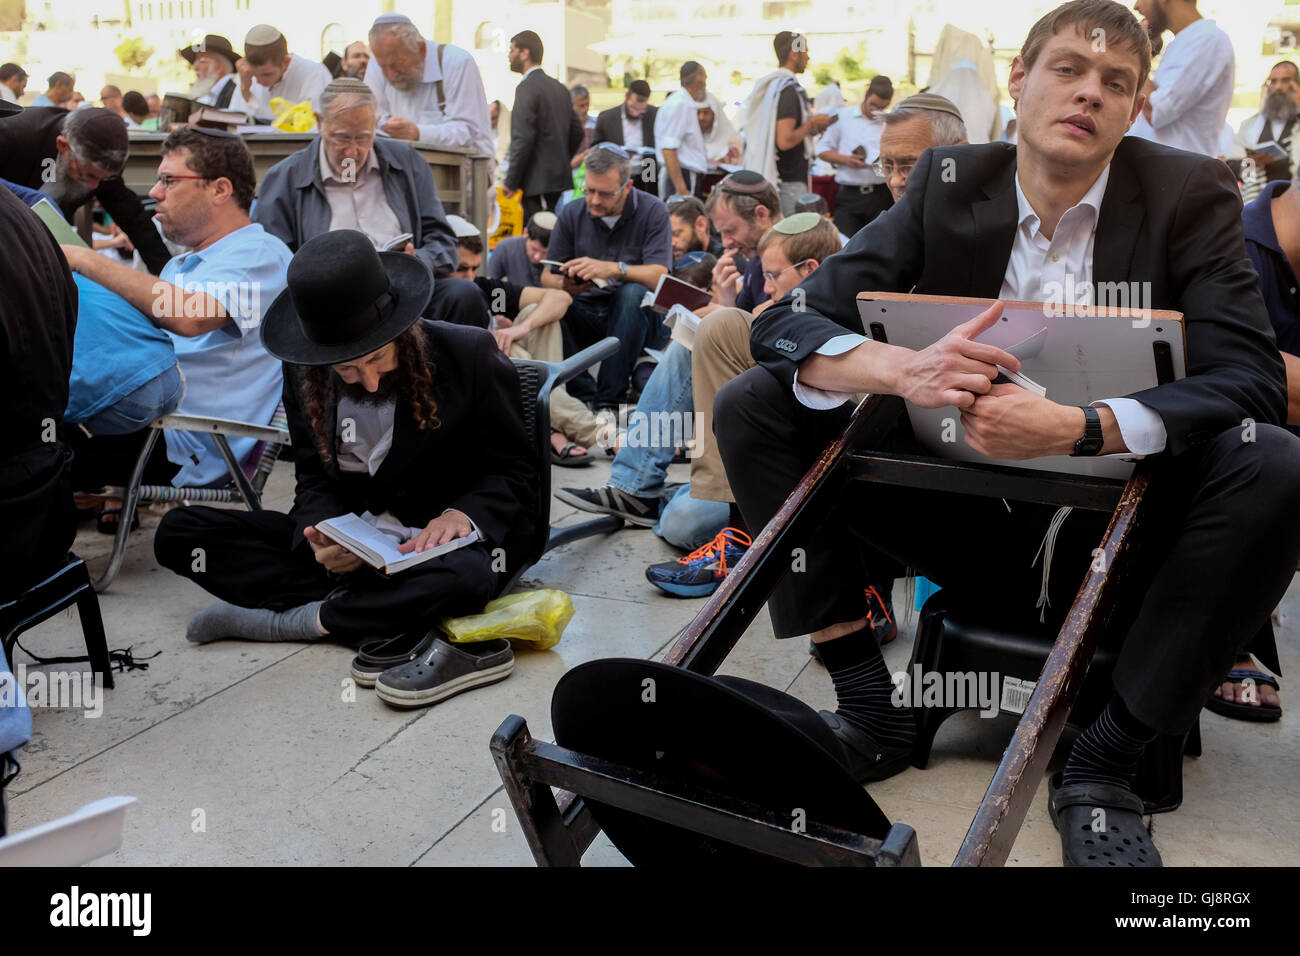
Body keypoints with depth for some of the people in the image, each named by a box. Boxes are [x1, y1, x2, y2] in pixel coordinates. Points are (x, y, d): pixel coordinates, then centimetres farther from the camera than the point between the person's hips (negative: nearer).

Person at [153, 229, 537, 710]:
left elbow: (514, 471, -6)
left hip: (444, 541, -4)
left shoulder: (470, 355, -14)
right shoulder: (303, 373, -3)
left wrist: (463, 513, -26)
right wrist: (324, 536, -19)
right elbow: (315, 479, 4)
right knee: (178, 532, -8)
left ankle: (299, 620, -16)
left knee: (465, 575, -42)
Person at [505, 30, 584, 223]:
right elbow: (577, 132, 18)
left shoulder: (527, 88, -11)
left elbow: (523, 139, -18)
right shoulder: (559, 87, 15)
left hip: (539, 183, -9)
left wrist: (511, 182, -14)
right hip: (561, 178, 9)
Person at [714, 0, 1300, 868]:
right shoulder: (948, 183, -2)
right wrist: (903, 370, -32)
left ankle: (1106, 760, -14)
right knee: (753, 406, -11)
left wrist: (1074, 428, -35)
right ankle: (867, 707, -8)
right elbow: (786, 322, -10)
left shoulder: (1190, 194, -6)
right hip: (973, 517, 2)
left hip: (1117, 535, -1)